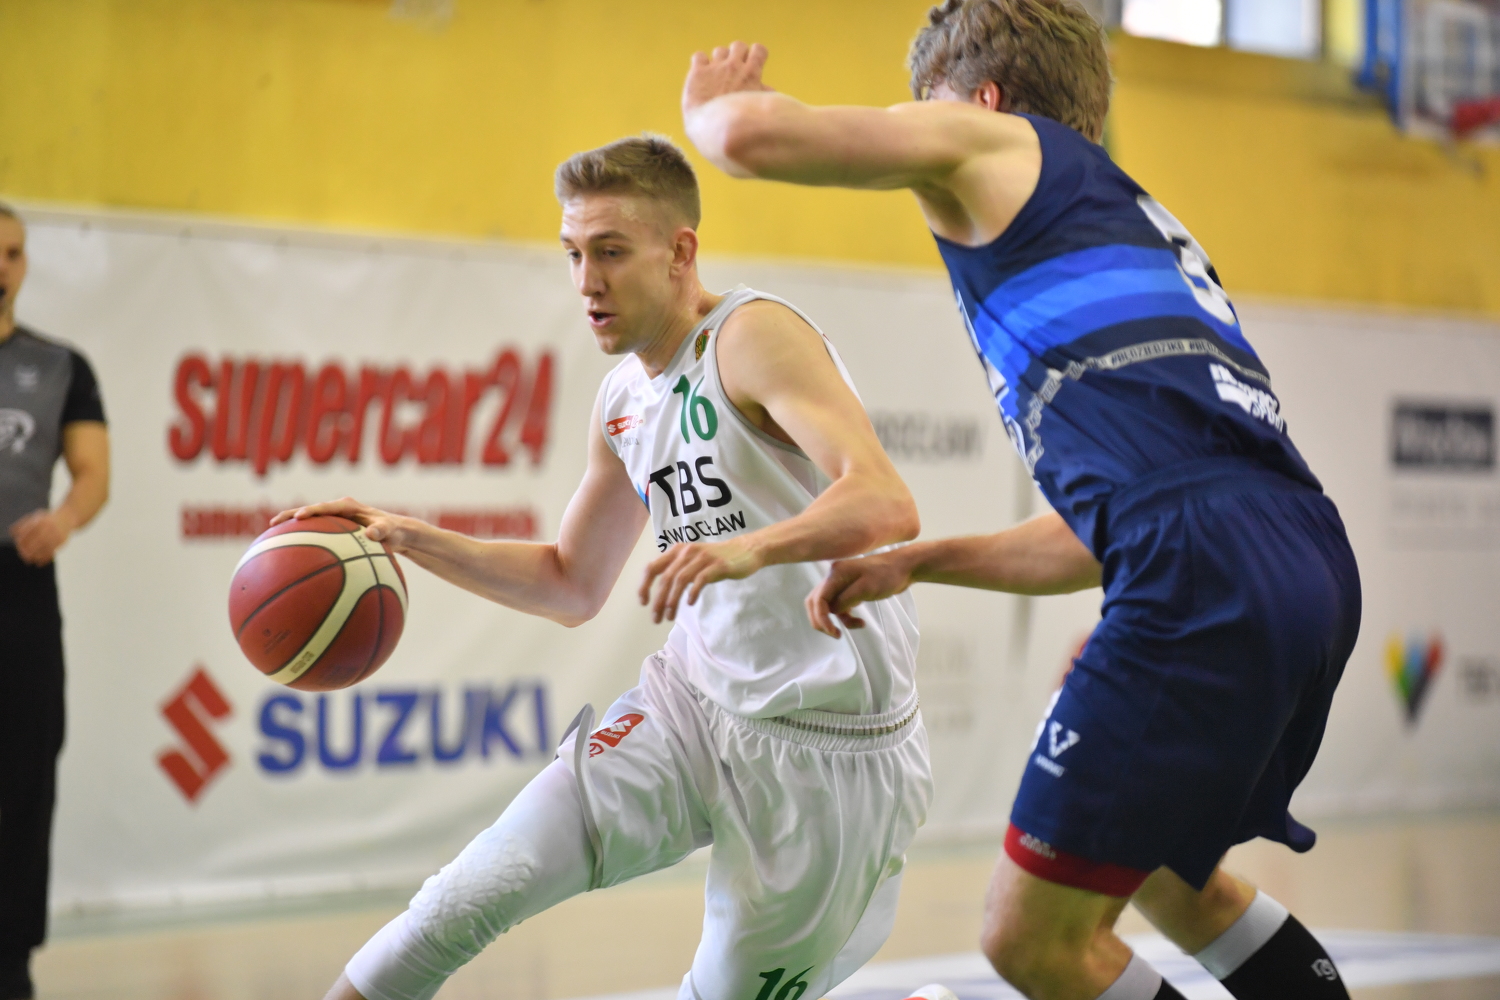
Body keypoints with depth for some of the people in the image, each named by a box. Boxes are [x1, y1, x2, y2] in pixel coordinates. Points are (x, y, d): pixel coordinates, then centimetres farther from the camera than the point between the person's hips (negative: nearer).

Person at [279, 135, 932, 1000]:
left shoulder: (756, 337, -15)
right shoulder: (625, 402, 9)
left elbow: (886, 505, -29)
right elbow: (572, 586, 21)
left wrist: (748, 548, -47)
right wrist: (410, 539, 8)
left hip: (827, 747, -6)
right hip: (693, 709, 6)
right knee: (473, 896, -12)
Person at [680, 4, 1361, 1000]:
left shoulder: (993, 142, 11)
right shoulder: (1135, 222, 35)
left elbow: (753, 135, 0)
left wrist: (710, 104, 24)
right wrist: (913, 563, 39)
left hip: (1208, 579, -9)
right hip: (1312, 568, 9)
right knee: (1166, 873, 31)